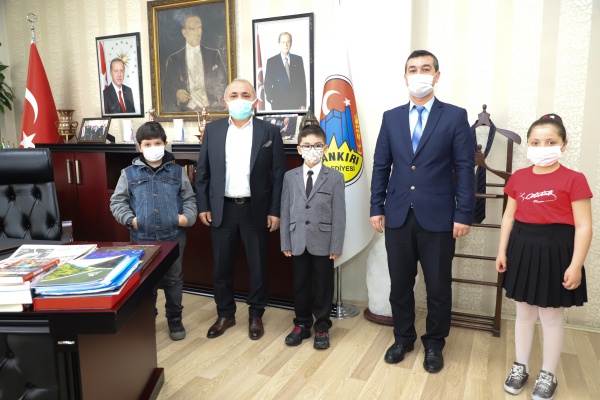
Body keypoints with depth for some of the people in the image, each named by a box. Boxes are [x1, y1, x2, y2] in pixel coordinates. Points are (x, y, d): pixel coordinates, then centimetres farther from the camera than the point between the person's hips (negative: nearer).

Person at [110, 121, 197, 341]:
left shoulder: (177, 171, 3)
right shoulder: (129, 173, 1)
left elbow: (189, 198, 9)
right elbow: (116, 202, 6)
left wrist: (188, 216, -7)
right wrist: (129, 219, -8)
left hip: (174, 237, 0)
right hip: (142, 239, 0)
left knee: (174, 281, 12)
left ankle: (175, 320, 29)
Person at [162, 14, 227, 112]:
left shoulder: (214, 55, 14)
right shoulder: (173, 60, 12)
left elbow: (223, 82, 10)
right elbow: (166, 89, 10)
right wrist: (176, 94, -12)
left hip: (212, 109, 0)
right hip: (186, 111, 0)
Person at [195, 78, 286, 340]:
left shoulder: (269, 132, -3)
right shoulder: (212, 130, 4)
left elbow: (278, 174, -3)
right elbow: (202, 171, 6)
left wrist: (275, 211, -6)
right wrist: (203, 206, 1)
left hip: (256, 210, -2)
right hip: (222, 210, 2)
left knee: (258, 266, 9)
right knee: (221, 266, 11)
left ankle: (256, 315, 27)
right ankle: (225, 314, 30)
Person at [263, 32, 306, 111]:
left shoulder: (298, 60, 9)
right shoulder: (271, 61, 4)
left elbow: (302, 82, 8)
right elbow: (267, 84, 5)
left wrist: (303, 104, 3)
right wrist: (271, 100, -7)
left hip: (295, 103, 1)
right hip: (278, 104, -1)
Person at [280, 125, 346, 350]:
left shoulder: (335, 178, -2)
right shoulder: (290, 177, 6)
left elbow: (339, 215, -5)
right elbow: (285, 211, 5)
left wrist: (336, 246, -8)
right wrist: (285, 242, 1)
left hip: (323, 243, -2)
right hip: (298, 242, 2)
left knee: (323, 286, 9)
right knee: (300, 285, 12)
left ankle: (322, 327, 25)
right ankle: (302, 325, 29)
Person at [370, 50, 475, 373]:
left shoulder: (455, 116, 0)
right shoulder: (391, 117, 8)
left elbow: (464, 168, -3)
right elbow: (381, 166, 8)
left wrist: (463, 214, -8)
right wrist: (376, 208, 3)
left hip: (438, 217, -2)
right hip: (398, 215, 3)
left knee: (438, 286, 9)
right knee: (400, 283, 13)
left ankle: (434, 344, 30)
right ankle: (403, 338, 32)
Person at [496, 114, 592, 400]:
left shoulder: (573, 180, -9)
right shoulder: (519, 178, 4)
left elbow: (583, 227, -10)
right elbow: (509, 218, 9)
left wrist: (576, 265, -15)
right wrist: (502, 251, 4)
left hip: (555, 252, -4)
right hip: (522, 249, 4)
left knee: (551, 317, 9)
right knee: (524, 313, 16)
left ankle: (548, 375, 28)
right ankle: (520, 367, 32)